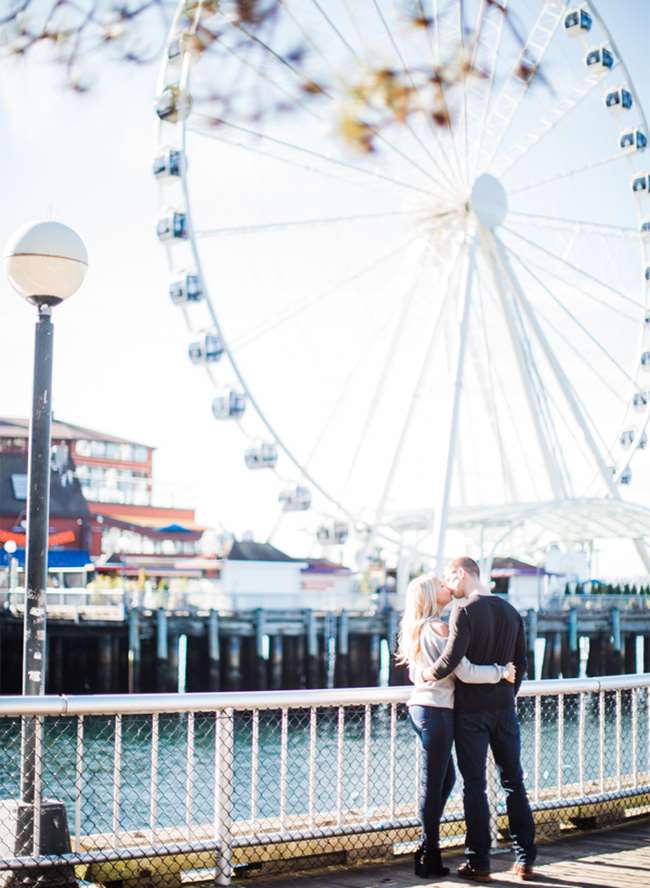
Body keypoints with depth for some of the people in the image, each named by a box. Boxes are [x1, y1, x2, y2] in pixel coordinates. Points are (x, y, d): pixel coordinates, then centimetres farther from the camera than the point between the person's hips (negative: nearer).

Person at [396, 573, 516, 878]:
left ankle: (427, 849, 19)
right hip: (436, 710, -10)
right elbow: (465, 672, -19)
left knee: (445, 778, 17)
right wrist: (501, 672, -8)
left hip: (421, 707, 10)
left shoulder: (416, 629, 15)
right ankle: (429, 857, 2)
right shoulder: (439, 628, -14)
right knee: (433, 784, -4)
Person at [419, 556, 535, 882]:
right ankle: (525, 859, 12)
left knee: (475, 785, 0)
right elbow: (520, 663, 14)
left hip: (471, 711, -6)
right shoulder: (510, 611, 9)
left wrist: (424, 675, -5)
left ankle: (478, 863, 3)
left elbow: (451, 658, -22)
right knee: (514, 782, 11)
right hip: (504, 708, 6)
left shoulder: (465, 611, -12)